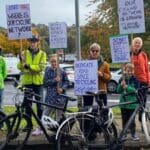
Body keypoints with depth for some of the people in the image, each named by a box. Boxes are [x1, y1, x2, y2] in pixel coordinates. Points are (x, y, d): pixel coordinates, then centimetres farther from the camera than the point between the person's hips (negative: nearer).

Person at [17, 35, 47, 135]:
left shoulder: (42, 54, 2)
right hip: (27, 82, 2)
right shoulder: (25, 53, 7)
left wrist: (29, 66, -24)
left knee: (39, 104, 0)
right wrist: (21, 60, -20)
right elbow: (20, 67, 0)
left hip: (38, 82, -2)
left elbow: (41, 67, -12)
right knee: (27, 104, 8)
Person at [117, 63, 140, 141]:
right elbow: (118, 90, 3)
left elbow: (136, 90, -14)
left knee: (132, 120, 1)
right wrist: (121, 85, -16)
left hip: (132, 103, -3)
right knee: (124, 119, 11)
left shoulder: (135, 80, -4)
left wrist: (127, 87, -23)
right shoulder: (122, 79, 4)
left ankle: (133, 134, 14)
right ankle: (124, 134, 21)